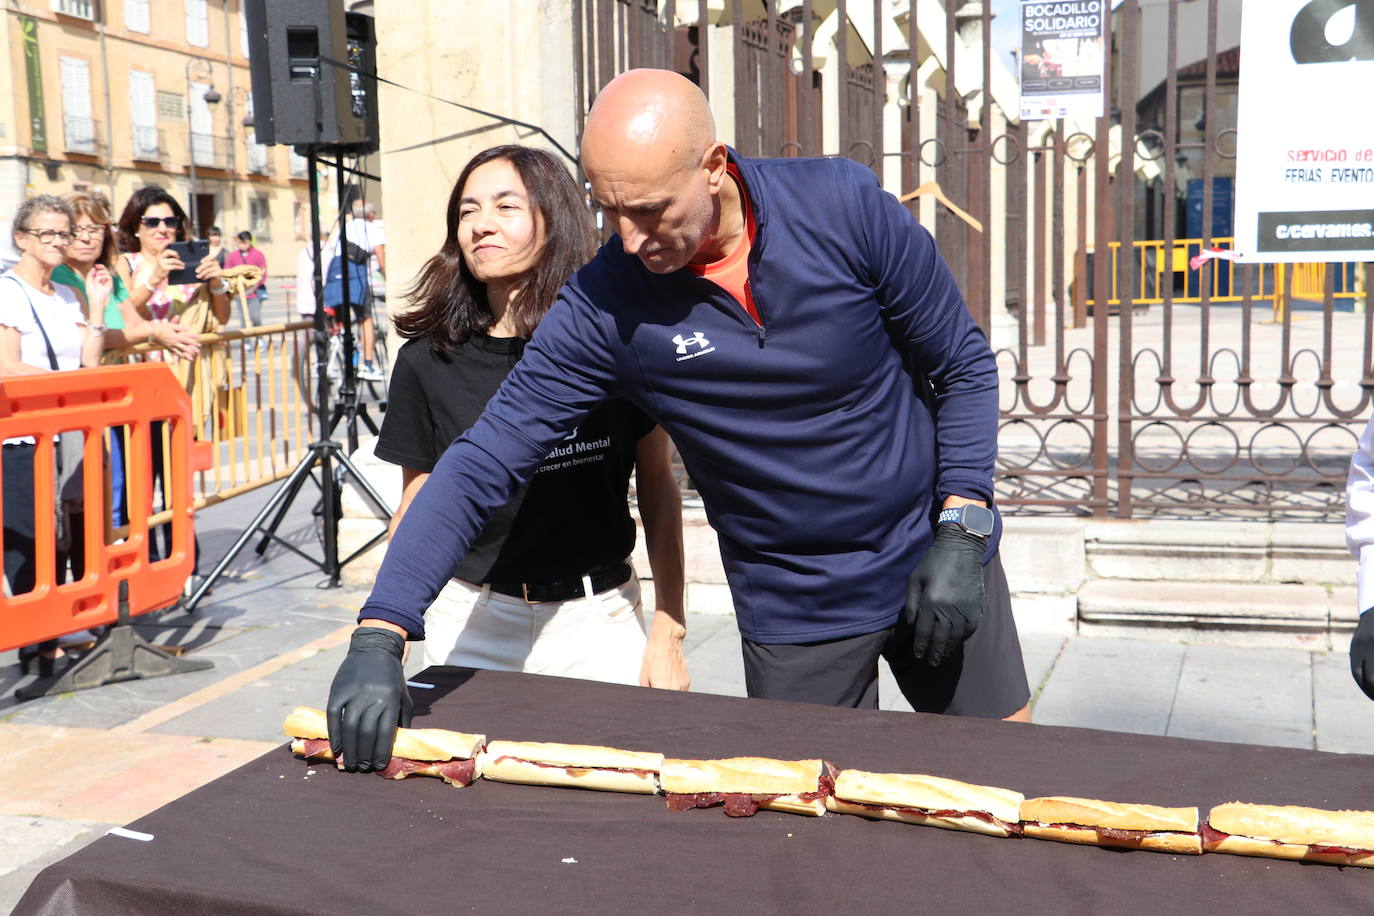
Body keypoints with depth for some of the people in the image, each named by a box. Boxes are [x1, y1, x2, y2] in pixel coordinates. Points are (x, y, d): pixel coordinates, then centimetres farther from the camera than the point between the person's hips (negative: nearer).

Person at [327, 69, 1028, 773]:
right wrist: (378, 636, -28)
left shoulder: (844, 207, -18)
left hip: (935, 560, 1)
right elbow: (481, 464, -19)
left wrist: (961, 534, -14)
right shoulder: (602, 306, -19)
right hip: (794, 607, 0)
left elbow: (964, 366, -7)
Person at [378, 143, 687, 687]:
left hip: (597, 623, 0)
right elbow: (415, 509, 5)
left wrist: (668, 634, -1)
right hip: (471, 627, 1)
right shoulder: (428, 361, -3)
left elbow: (658, 489, 2)